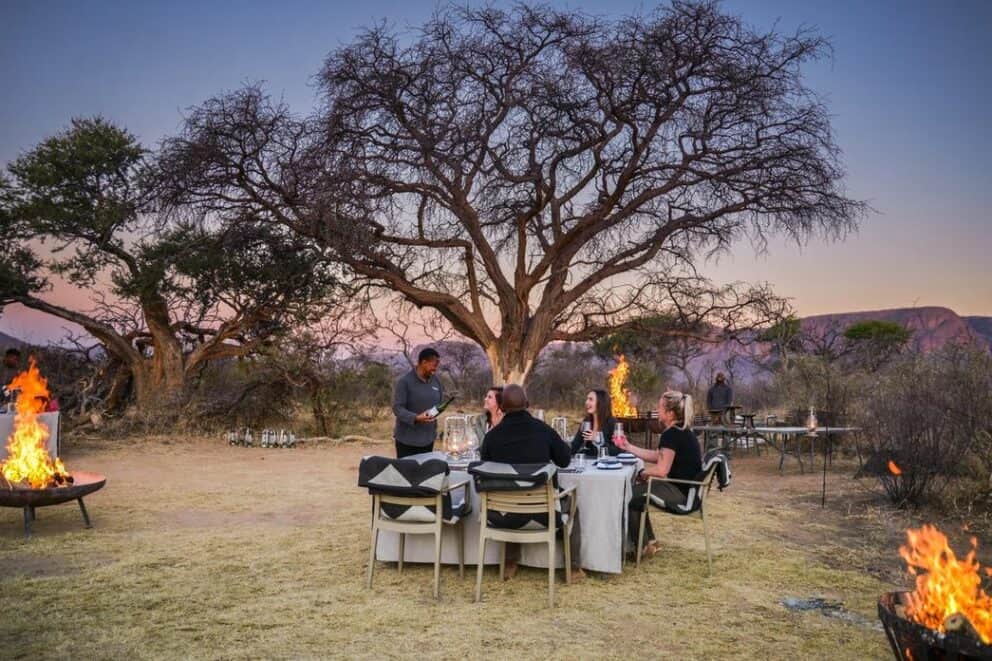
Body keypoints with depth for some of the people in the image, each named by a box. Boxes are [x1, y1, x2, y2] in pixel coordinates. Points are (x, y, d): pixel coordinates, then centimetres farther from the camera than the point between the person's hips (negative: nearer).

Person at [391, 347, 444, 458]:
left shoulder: (435, 380, 5)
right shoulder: (404, 381, -14)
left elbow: (440, 402, 18)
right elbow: (397, 408, -19)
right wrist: (416, 418, -32)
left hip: (428, 438, 6)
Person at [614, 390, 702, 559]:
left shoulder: (671, 435, -22)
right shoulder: (681, 432, 10)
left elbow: (661, 470, -25)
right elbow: (656, 456, 16)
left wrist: (643, 473, -5)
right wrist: (628, 447, 15)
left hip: (681, 493, -10)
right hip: (686, 488, 10)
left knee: (628, 497, -3)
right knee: (636, 492, 21)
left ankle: (642, 546, 10)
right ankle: (649, 542, 25)